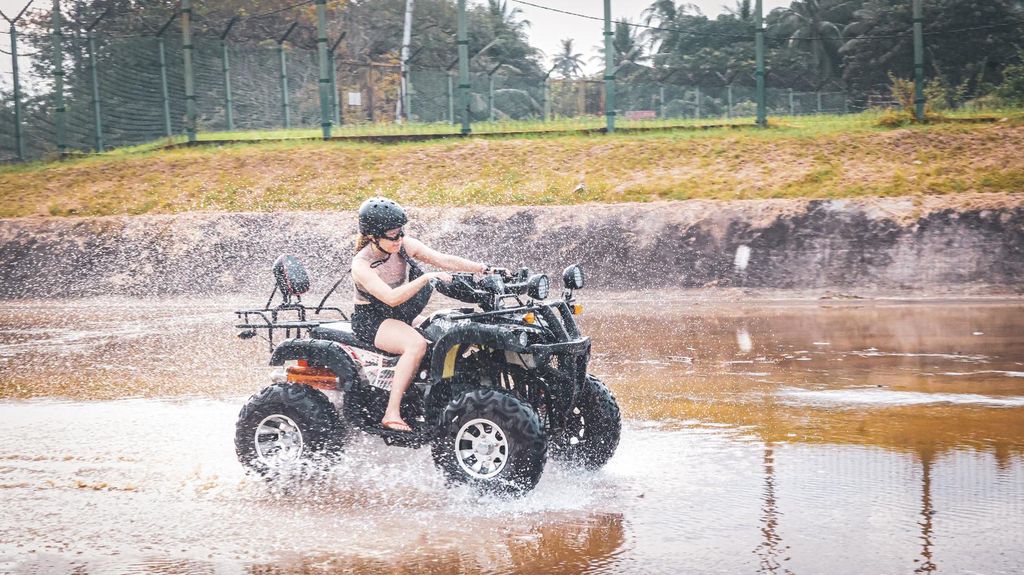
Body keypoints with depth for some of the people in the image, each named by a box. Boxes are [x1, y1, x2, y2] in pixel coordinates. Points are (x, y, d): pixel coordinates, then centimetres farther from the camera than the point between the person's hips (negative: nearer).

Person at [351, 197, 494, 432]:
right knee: (416, 344, -34)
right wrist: (426, 278, -41)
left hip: (402, 315, 7)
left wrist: (482, 268, -23)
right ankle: (392, 414, -36)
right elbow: (392, 298, -33)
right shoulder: (361, 265, -20)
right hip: (370, 320, -7)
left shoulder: (405, 246, -3)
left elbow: (444, 259, -11)